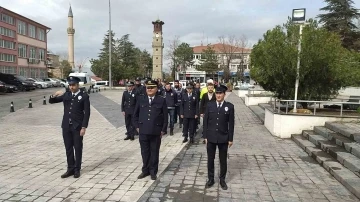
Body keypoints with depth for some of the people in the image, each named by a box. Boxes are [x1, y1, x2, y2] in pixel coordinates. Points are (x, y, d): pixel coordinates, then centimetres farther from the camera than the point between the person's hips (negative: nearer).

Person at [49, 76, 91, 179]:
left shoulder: (84, 96, -6)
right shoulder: (66, 95, 8)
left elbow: (87, 113, -9)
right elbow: (51, 101, 11)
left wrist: (84, 127, -14)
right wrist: (54, 95, -12)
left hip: (77, 127, -4)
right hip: (66, 126, 4)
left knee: (78, 148, 5)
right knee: (68, 148, 10)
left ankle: (77, 169, 17)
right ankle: (70, 169, 21)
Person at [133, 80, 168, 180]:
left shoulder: (161, 100, -1)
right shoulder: (141, 100, 6)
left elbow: (165, 116, 0)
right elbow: (135, 114, 13)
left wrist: (163, 130, -4)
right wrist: (137, 126, 5)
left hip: (156, 132, -2)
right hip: (143, 131, 2)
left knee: (154, 152, 9)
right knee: (145, 152, 11)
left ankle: (153, 171, 23)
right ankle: (145, 170, 26)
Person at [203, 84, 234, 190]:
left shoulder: (229, 106, -4)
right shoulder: (209, 105, 0)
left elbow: (231, 124, -2)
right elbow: (206, 121, 2)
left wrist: (230, 139, -3)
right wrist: (205, 136, 0)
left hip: (223, 138, -1)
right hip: (211, 138, 1)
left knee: (223, 160, 11)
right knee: (210, 159, 12)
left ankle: (222, 180, 27)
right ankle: (210, 179, 27)